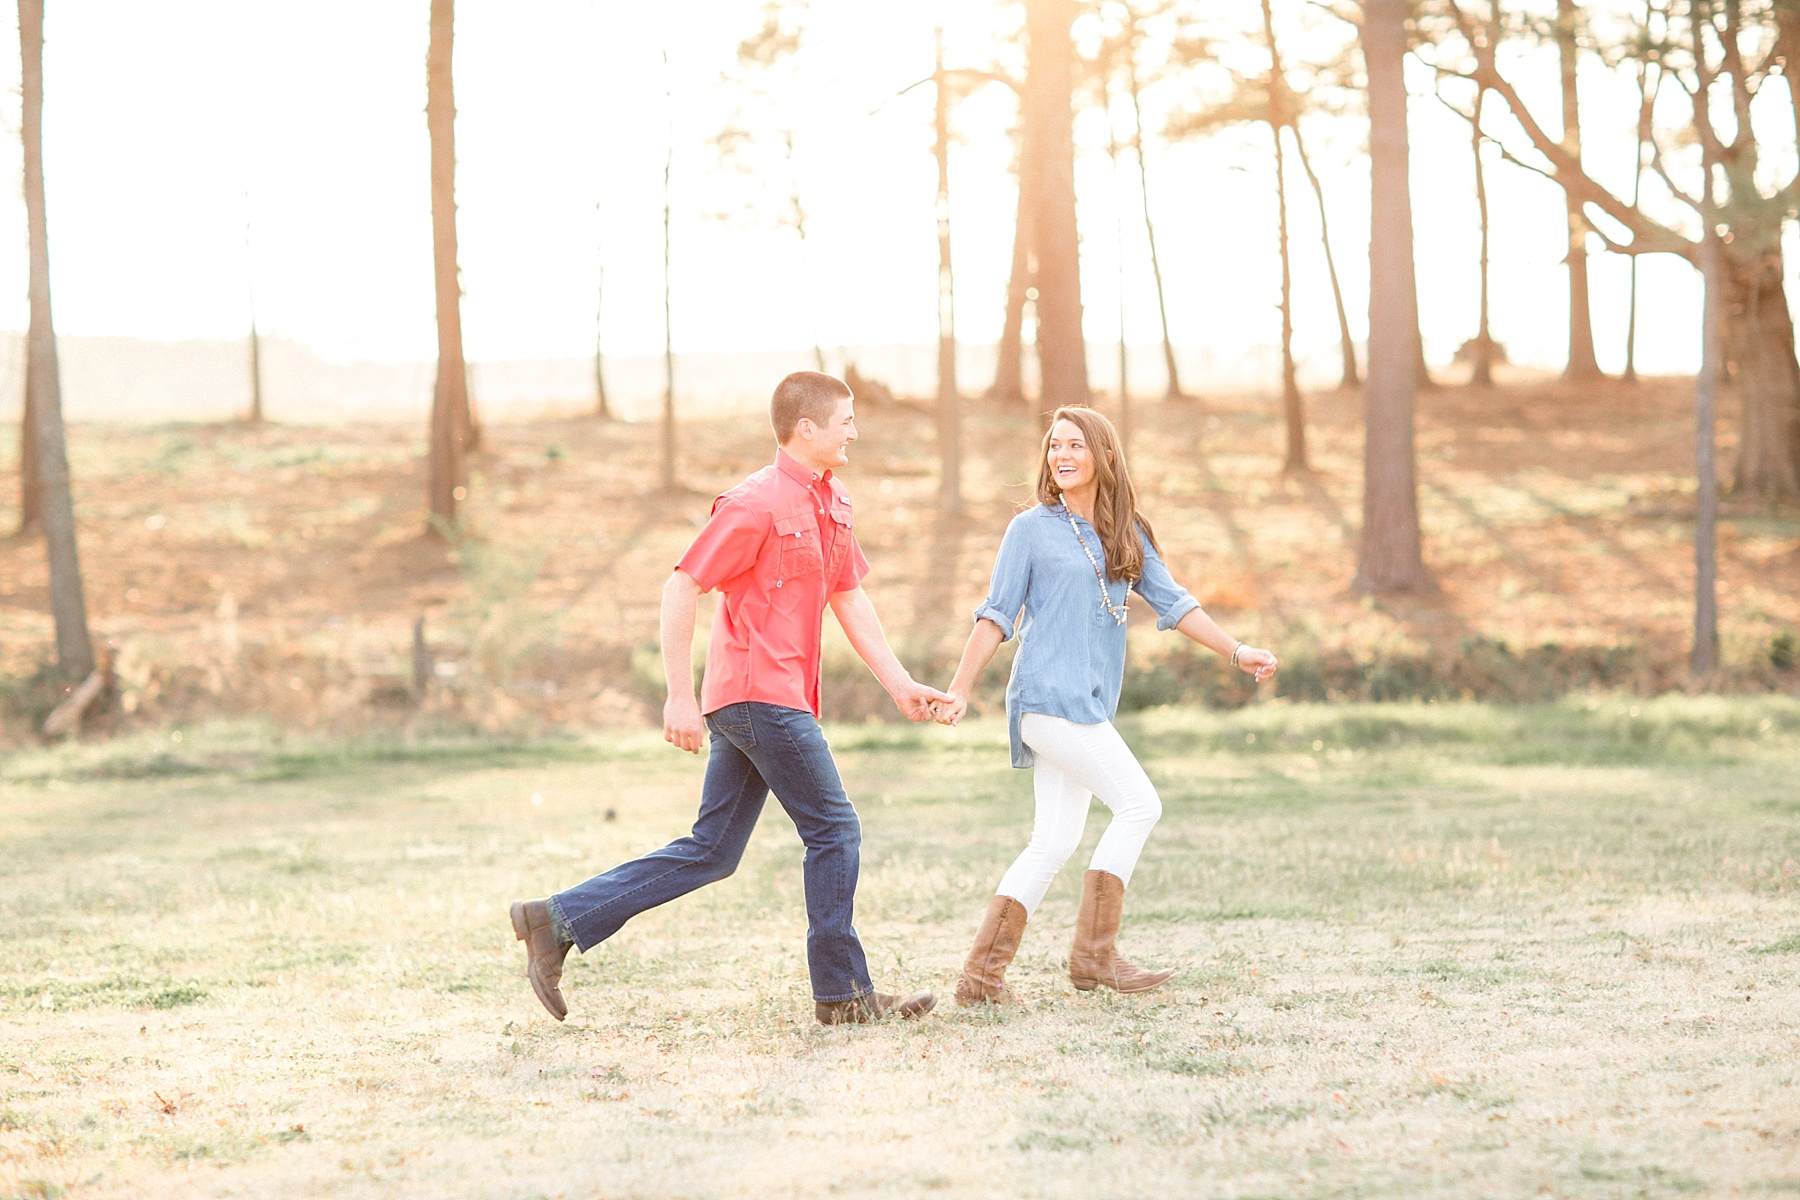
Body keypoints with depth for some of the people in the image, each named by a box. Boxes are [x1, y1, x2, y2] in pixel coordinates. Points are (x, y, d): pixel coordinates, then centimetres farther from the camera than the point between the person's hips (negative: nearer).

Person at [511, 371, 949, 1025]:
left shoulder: (832, 504, 15)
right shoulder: (755, 504, -13)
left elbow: (850, 600, 21)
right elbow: (680, 589, -13)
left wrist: (901, 685, 16)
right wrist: (681, 698, -15)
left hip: (767, 700, 9)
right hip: (759, 694, -9)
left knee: (710, 853, 8)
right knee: (834, 830, -2)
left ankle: (558, 920, 10)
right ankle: (844, 992, 8)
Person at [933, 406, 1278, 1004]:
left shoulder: (1127, 533, 17)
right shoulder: (1032, 528, 1)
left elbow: (1172, 602, 15)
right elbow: (996, 616, 0)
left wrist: (1236, 651, 6)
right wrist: (959, 690, -5)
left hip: (1090, 705, 6)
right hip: (1050, 696, -6)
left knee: (1055, 841, 3)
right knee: (1138, 804, -13)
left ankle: (981, 974, 6)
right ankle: (1094, 955, -9)